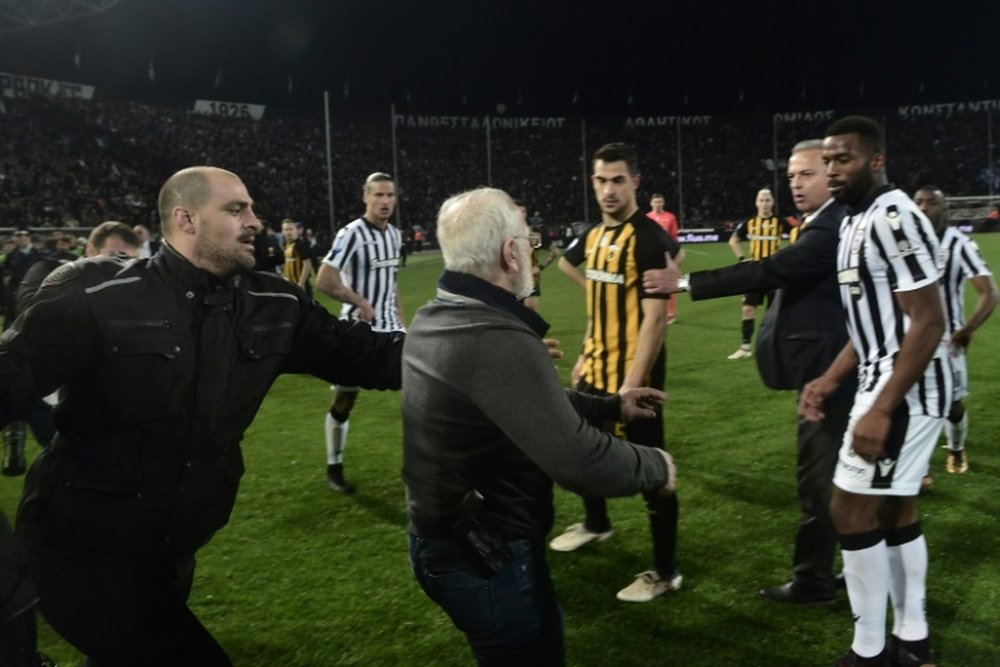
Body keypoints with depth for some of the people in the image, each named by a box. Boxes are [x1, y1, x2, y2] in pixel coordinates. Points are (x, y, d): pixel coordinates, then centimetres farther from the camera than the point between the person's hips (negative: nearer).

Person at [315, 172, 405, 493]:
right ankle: (334, 468, 21)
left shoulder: (394, 235, 9)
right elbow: (323, 280, -22)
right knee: (344, 401, 5)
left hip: (390, 327, 7)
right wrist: (361, 302, -17)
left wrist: (402, 319, 13)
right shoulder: (351, 234, -16)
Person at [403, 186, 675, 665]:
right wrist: (656, 466, -10)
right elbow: (578, 461, -29)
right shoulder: (498, 340, -30)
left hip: (440, 539, 9)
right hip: (485, 557, -9)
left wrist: (609, 405, 22)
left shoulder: (432, 321, 2)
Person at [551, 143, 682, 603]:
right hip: (596, 369, 9)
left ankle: (665, 571, 15)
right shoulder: (594, 235, 9)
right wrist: (585, 357, 17)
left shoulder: (648, 239, -18)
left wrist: (633, 384, -27)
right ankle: (596, 524, 49)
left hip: (632, 375, -9)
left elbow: (656, 317, -23)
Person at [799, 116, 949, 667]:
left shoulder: (894, 218, -18)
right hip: (887, 382, 10)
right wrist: (830, 380, 14)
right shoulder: (858, 221, 13)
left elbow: (927, 324, -22)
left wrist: (881, 409, -24)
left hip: (905, 390, -10)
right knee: (895, 512, 15)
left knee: (852, 511, -3)